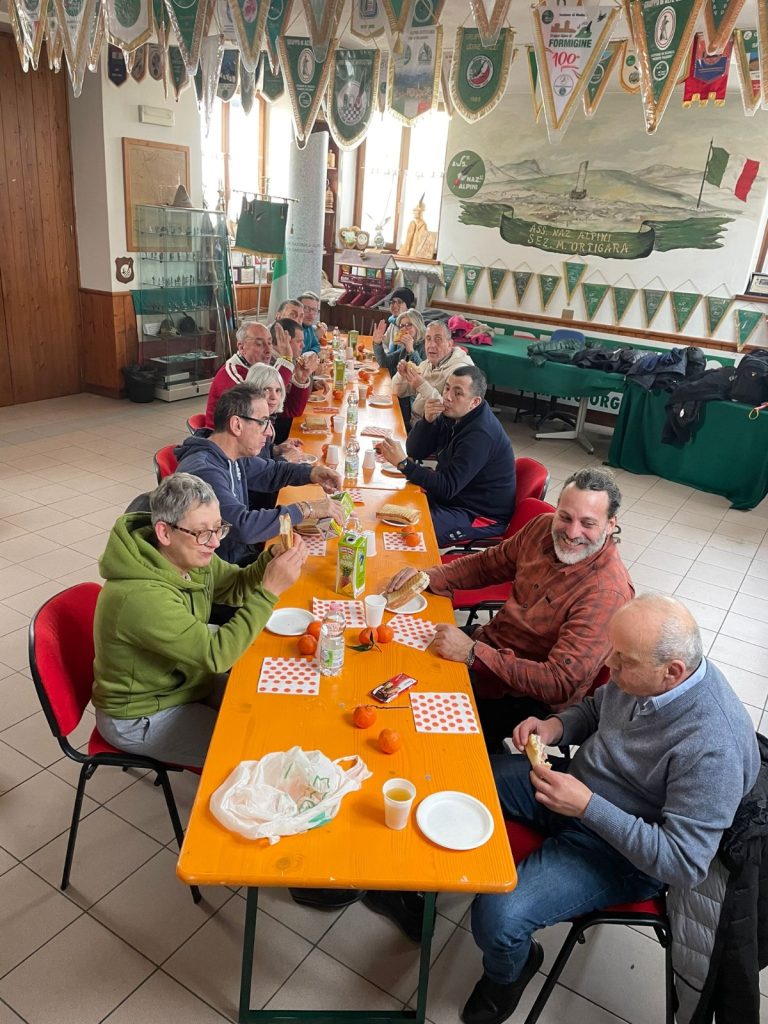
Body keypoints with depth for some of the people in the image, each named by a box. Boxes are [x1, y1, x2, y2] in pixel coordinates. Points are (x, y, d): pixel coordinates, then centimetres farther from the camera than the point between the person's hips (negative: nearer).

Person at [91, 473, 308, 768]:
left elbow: (236, 587, 4)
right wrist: (270, 590, -36)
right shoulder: (140, 596, -35)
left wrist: (273, 559, -17)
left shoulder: (190, 554, -11)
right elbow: (215, 654, -33)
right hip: (139, 718, -8)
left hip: (184, 683, 8)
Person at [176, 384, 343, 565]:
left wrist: (311, 473, 1)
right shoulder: (204, 471, -27)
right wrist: (305, 509, -30)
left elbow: (270, 471, 19)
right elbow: (242, 526, -36)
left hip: (242, 554, 8)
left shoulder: (234, 456, 2)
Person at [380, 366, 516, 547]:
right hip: (453, 497, 9)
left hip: (481, 515, -9)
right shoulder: (452, 415, 1)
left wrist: (403, 463, -34)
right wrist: (427, 421, -17)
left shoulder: (481, 434, -27)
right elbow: (415, 452, 1)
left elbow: (447, 488, -29)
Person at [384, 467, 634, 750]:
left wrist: (474, 653, -33)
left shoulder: (608, 592, -29)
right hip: (488, 644, 7)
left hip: (525, 698, -7)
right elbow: (489, 564, 9)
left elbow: (561, 684, -31)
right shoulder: (544, 526, -7)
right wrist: (427, 577, -7)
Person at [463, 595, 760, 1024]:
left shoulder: (713, 749, -34)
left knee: (498, 917, -21)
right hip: (575, 783, 7)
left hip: (619, 850, -7)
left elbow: (683, 863, -29)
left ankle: (508, 972, 18)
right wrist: (555, 726, -14)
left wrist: (587, 806, -33)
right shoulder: (642, 671, -14)